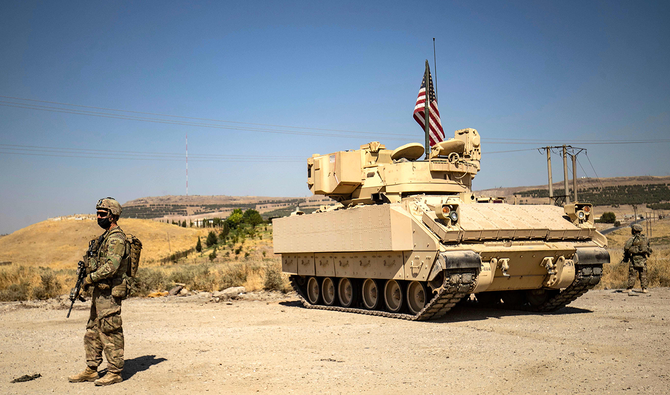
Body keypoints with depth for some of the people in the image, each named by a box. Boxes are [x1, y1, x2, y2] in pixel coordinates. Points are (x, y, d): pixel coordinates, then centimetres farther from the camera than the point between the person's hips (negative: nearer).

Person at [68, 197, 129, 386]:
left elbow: (111, 266, -25)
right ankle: (91, 370, 23)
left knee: (110, 333, -4)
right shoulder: (105, 236, 16)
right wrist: (86, 273, 8)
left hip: (109, 292, -10)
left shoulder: (116, 238, -16)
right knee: (93, 331, 14)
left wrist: (90, 278, -16)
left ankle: (115, 372, 4)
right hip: (100, 291, 10)